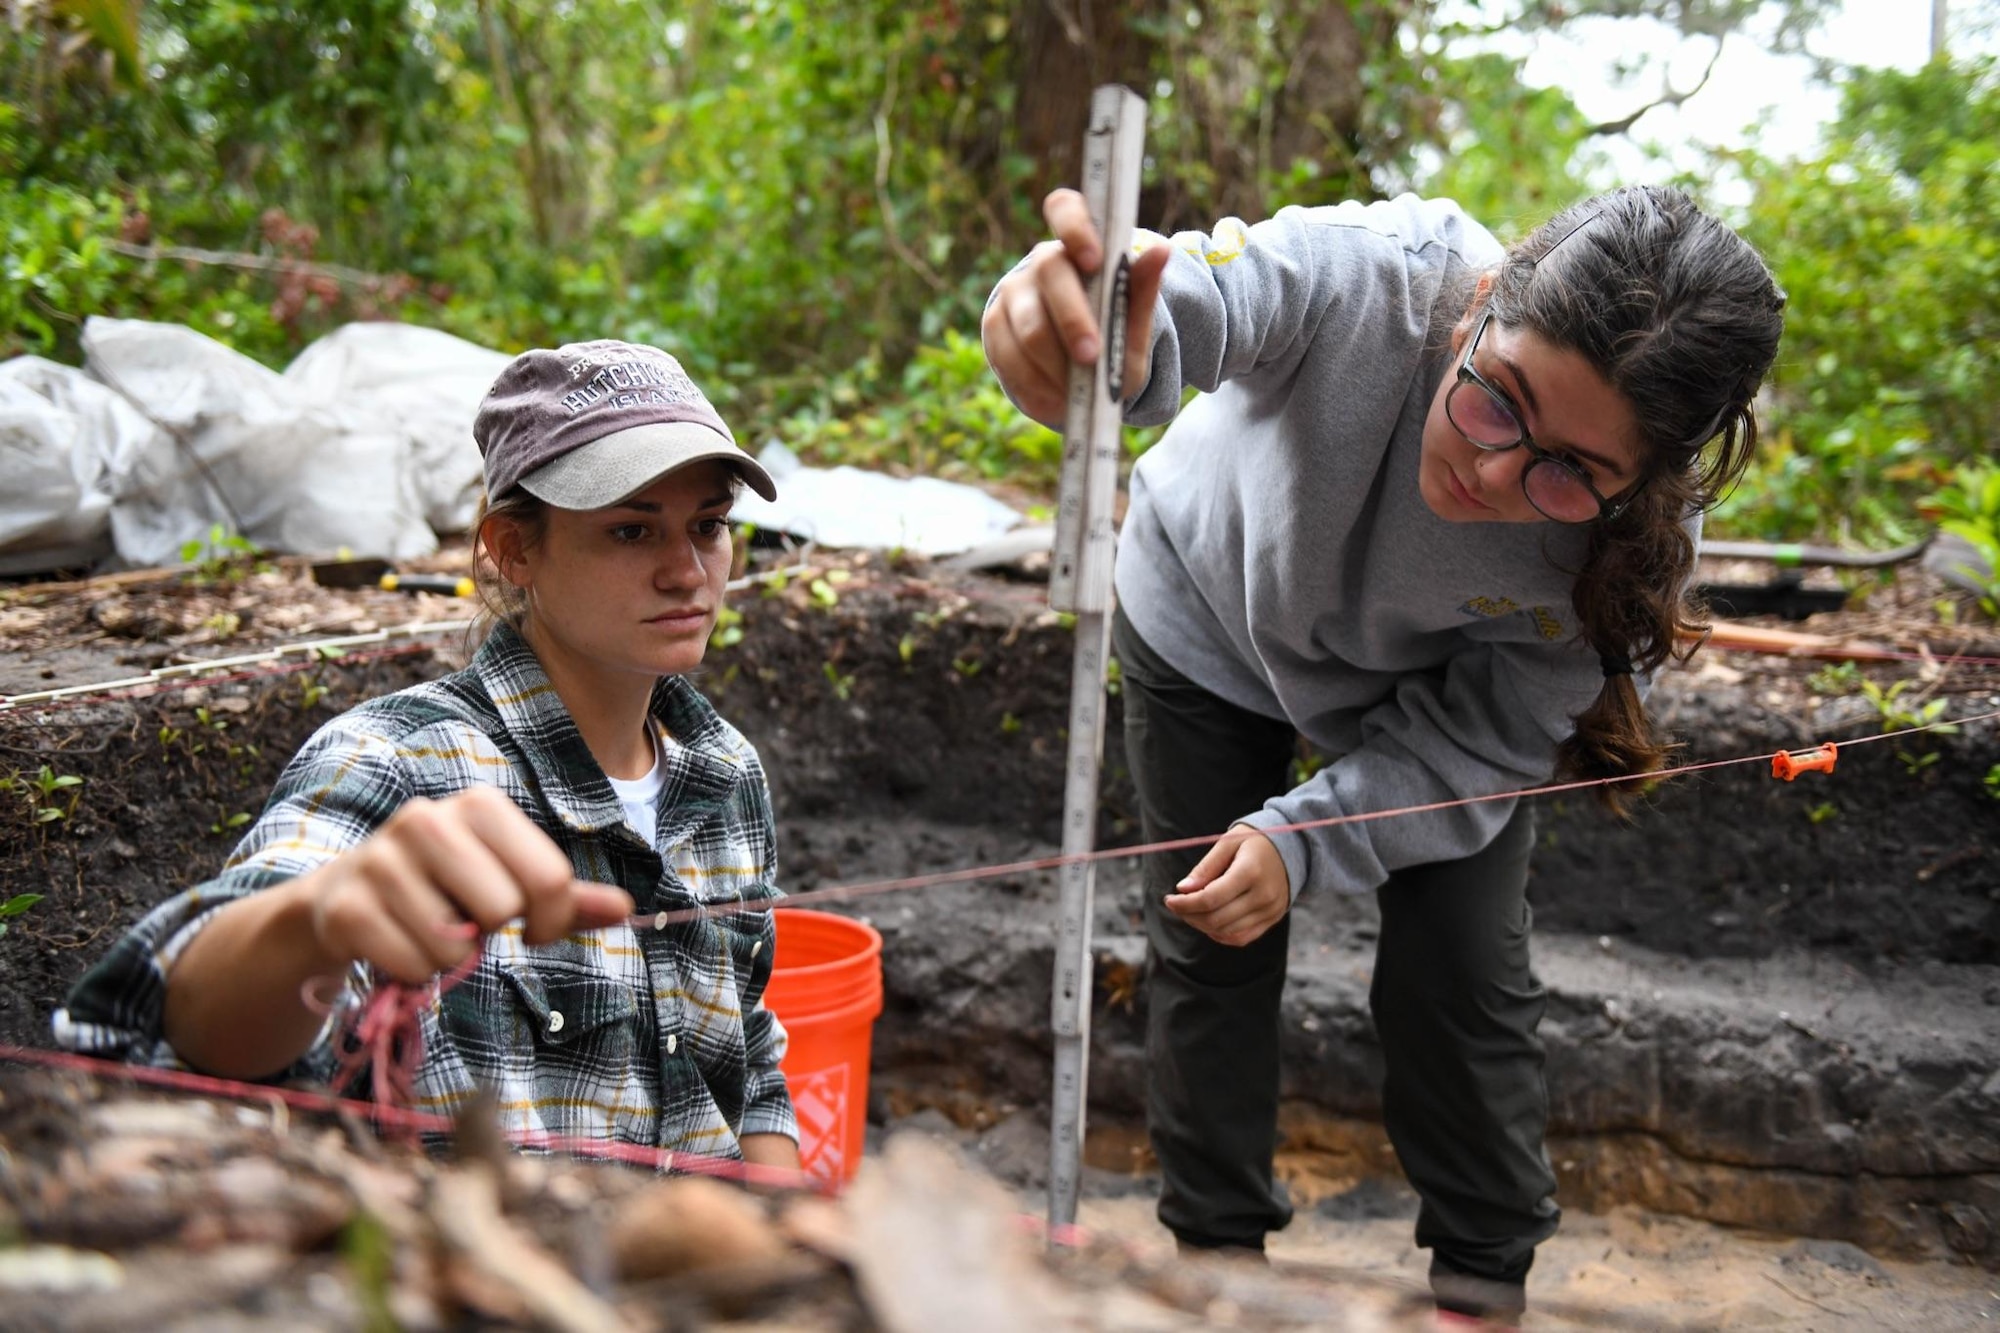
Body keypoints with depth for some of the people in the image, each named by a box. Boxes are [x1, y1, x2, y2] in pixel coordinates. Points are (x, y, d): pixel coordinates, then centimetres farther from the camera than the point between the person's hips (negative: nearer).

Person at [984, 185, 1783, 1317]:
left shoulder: (1634, 537, -34)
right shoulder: (1375, 273, -43)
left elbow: (1484, 744, -24)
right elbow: (1188, 299, -62)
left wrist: (1301, 843, -37)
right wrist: (1088, 330, -86)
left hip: (1429, 679, 1)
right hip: (1208, 611, 0)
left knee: (1462, 977, -2)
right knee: (1211, 953, 6)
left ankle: (1486, 1276, 23)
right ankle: (1217, 1245, 27)